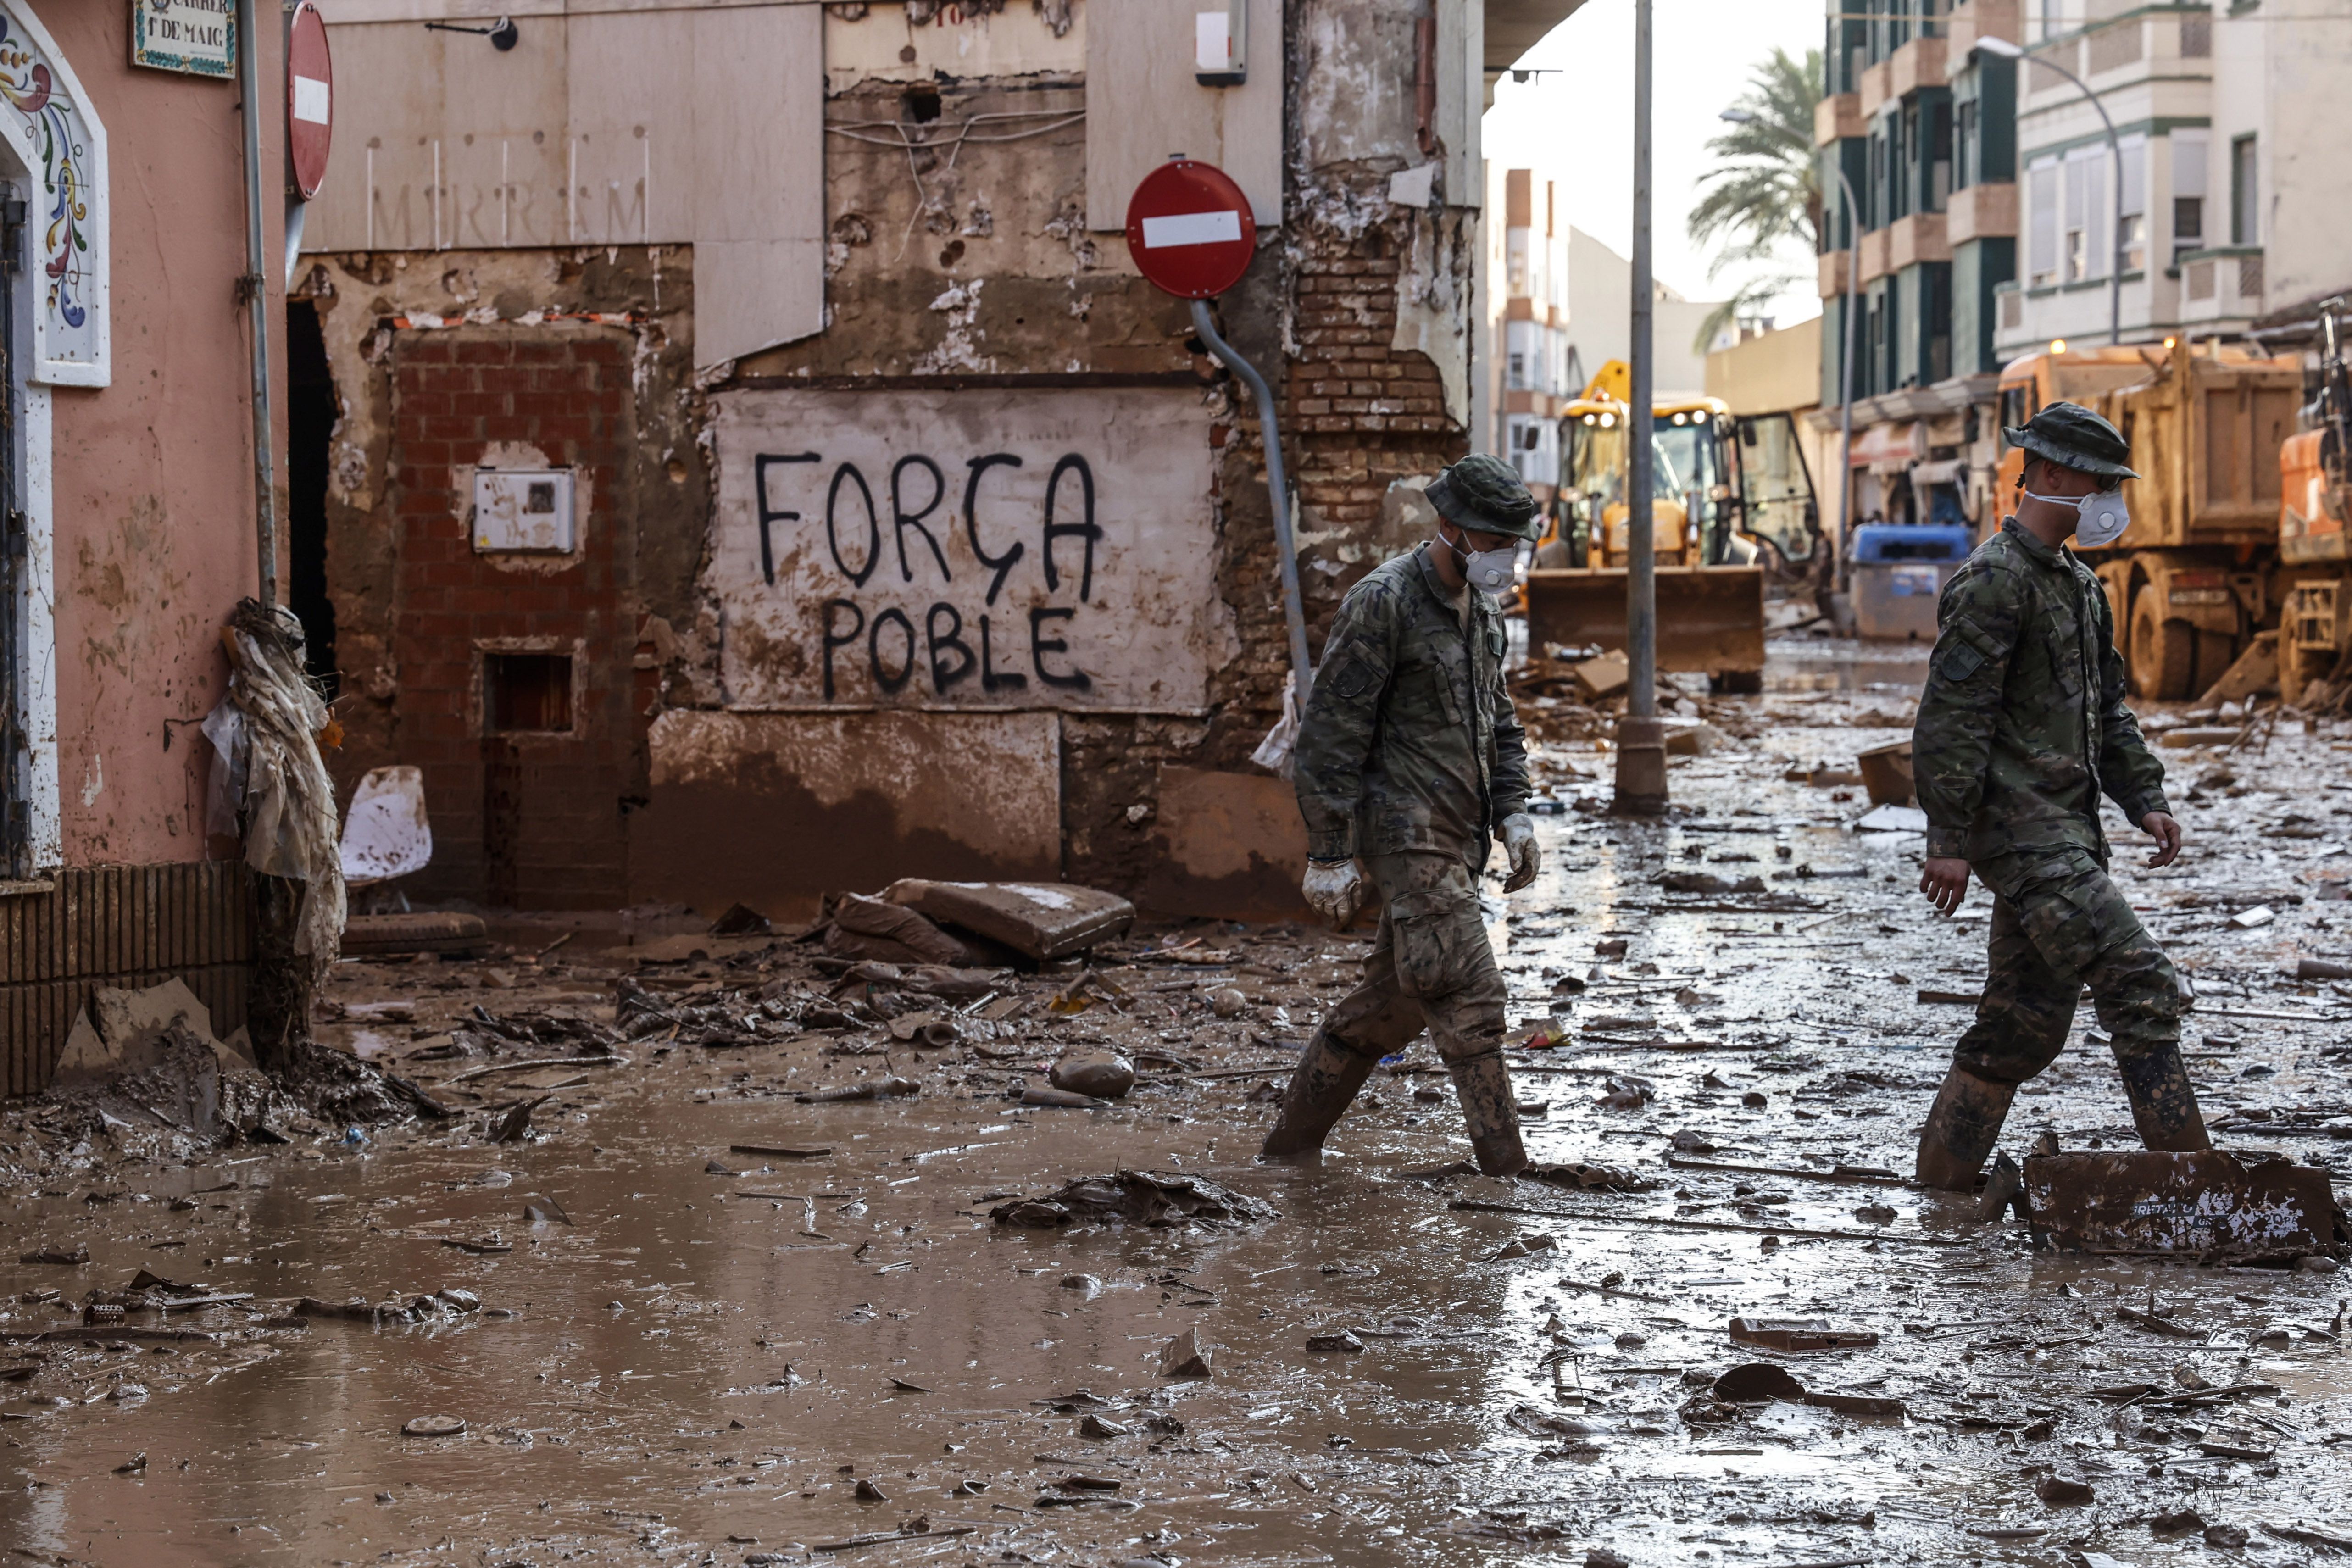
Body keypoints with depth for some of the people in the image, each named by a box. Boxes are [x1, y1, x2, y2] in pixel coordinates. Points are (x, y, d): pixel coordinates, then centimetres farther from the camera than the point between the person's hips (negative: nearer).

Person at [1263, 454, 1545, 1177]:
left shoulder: (1481, 609, 13)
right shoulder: (1382, 603, -14)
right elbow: (1331, 733, -15)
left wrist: (1513, 814, 13)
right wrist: (1329, 853, -15)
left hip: (1458, 838, 9)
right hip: (1407, 834, -9)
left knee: (1398, 996, 13)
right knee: (1469, 997, -12)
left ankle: (1293, 1141, 24)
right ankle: (1505, 1169, -10)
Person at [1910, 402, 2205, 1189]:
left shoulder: (2080, 586, 19)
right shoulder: (1994, 581, -12)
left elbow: (2107, 708, 25)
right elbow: (1951, 717, -17)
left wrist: (2145, 798, 12)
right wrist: (1949, 840, -20)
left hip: (2067, 829, 10)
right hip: (2019, 828, -10)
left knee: (2024, 1027, 11)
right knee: (2140, 985, -14)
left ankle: (1942, 1186, 17)